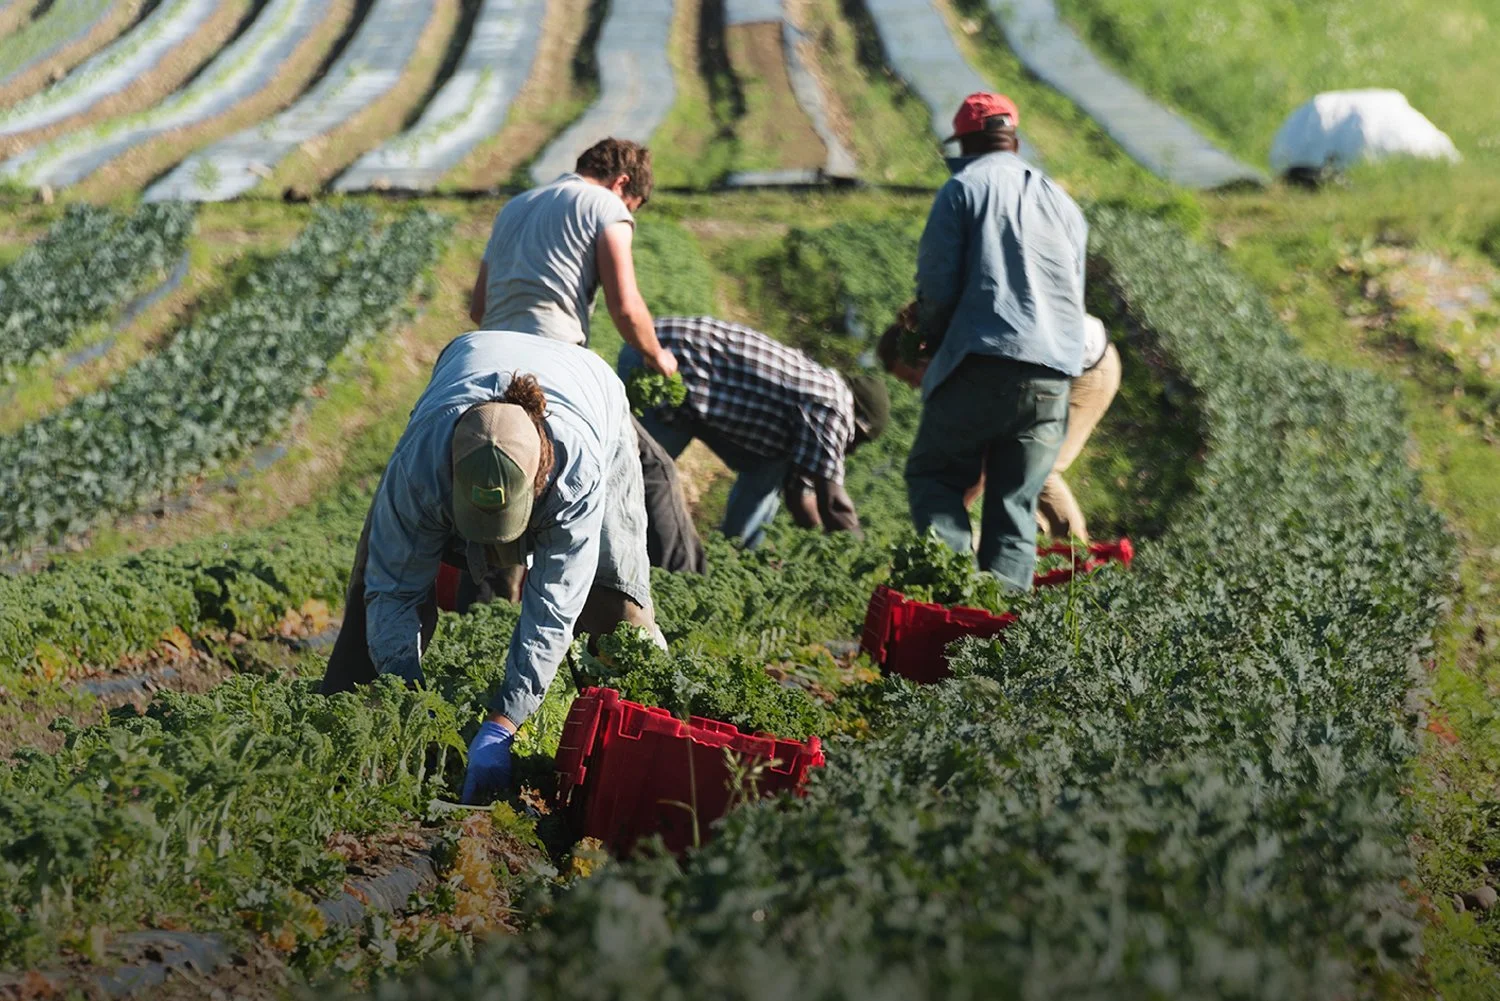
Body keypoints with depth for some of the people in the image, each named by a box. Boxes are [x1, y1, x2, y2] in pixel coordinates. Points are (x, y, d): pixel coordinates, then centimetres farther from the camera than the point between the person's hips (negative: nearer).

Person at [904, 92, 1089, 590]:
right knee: (1016, 504, 8)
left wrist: (930, 335, 15)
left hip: (981, 366, -5)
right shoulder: (1062, 203, 22)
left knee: (931, 473, 6)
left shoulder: (963, 189, 3)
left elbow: (938, 282, -4)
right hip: (1051, 377, 5)